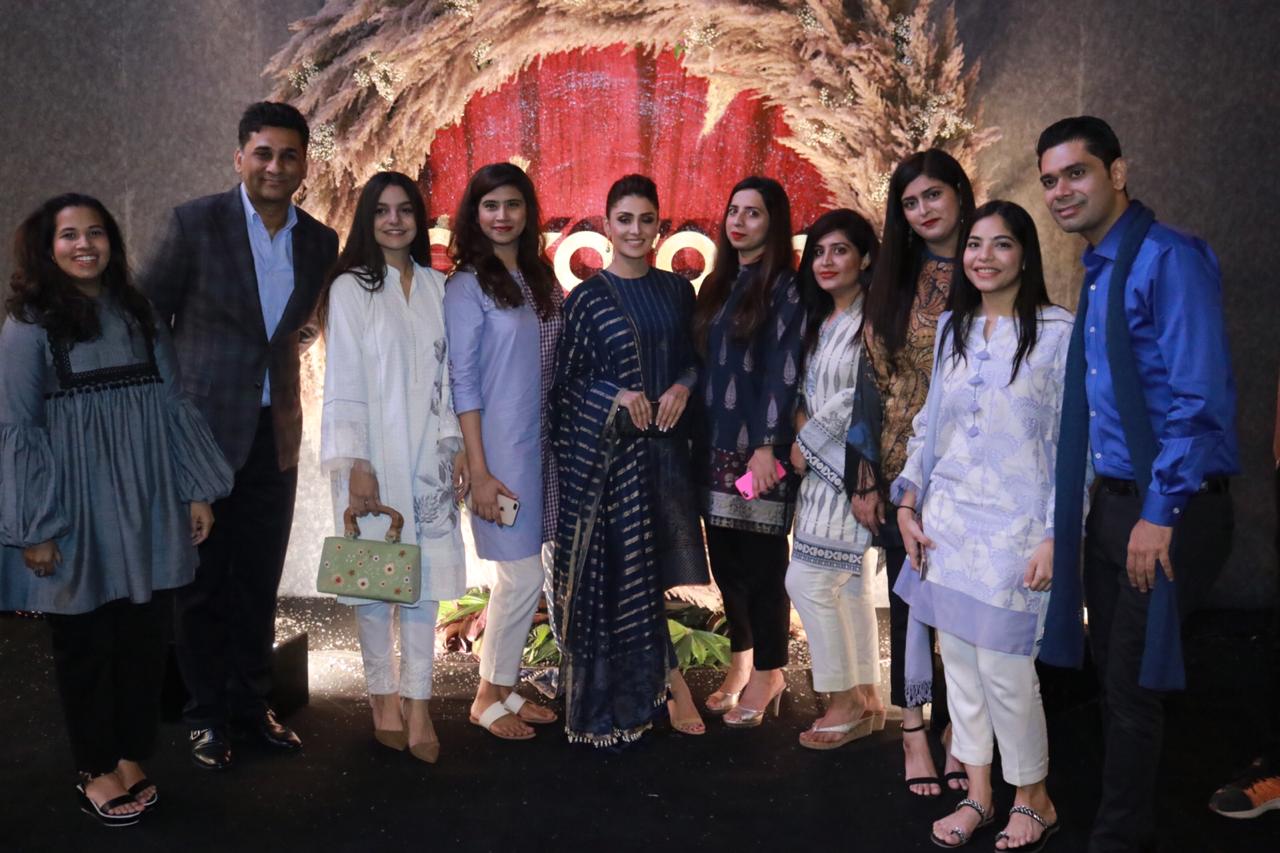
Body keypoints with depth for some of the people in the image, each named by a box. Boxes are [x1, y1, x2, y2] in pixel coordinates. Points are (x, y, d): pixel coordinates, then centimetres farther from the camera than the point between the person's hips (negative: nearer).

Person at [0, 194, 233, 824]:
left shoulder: (138, 315, 8)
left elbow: (173, 407, 9)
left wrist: (197, 491, 4)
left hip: (147, 511, 4)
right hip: (79, 516, -3)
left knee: (144, 640, 9)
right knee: (85, 645, 9)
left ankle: (131, 760, 27)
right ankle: (97, 772, 26)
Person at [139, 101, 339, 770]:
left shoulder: (321, 242, 3)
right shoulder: (195, 223, -8)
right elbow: (145, 316, -1)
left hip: (275, 435, 4)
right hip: (203, 429, -3)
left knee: (260, 582, 13)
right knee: (203, 582, 8)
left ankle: (251, 705, 28)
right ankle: (207, 715, 24)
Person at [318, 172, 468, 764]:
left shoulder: (437, 288, 9)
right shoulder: (350, 289, -2)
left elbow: (448, 375, 10)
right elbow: (342, 382, -5)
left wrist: (458, 445, 4)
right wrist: (355, 464, -11)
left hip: (428, 455, 3)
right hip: (374, 455, -3)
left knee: (425, 576, 3)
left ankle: (418, 702, 13)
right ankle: (383, 697, 20)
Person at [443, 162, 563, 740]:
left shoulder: (542, 279, 11)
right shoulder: (467, 286, -7)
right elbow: (462, 383, -11)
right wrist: (479, 471, -14)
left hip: (542, 444, 6)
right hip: (500, 449, -6)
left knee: (520, 575, 12)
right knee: (523, 576, -3)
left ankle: (503, 688, 26)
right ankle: (488, 699, 16)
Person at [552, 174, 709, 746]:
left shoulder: (677, 290, 9)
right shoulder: (587, 298, -1)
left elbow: (693, 358, 15)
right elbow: (566, 382, 1)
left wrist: (683, 387, -5)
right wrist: (617, 396, -14)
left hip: (665, 444, 3)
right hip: (606, 448, -2)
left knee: (662, 564, 3)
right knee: (616, 566, 0)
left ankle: (663, 680, 20)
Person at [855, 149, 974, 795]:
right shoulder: (895, 282, 6)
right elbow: (873, 382, 3)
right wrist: (863, 479, 0)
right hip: (905, 467, 1)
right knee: (910, 598, 7)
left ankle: (957, 730, 23)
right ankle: (914, 732, 21)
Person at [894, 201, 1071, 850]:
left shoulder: (1059, 332, -5)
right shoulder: (952, 329, 10)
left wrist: (1056, 536, -12)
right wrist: (908, 504, 8)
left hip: (1013, 528, -5)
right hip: (946, 521, 5)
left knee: (1004, 670, -3)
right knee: (959, 663, 10)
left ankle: (1033, 801, 21)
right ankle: (977, 796, 26)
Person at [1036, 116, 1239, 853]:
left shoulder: (1170, 259, -15)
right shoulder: (1097, 273, 12)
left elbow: (1201, 398, -20)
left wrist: (1161, 514, -19)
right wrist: (1115, 507, 11)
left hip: (1170, 511, -8)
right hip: (1114, 503, 8)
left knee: (1135, 685, 2)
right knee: (1117, 675, 16)